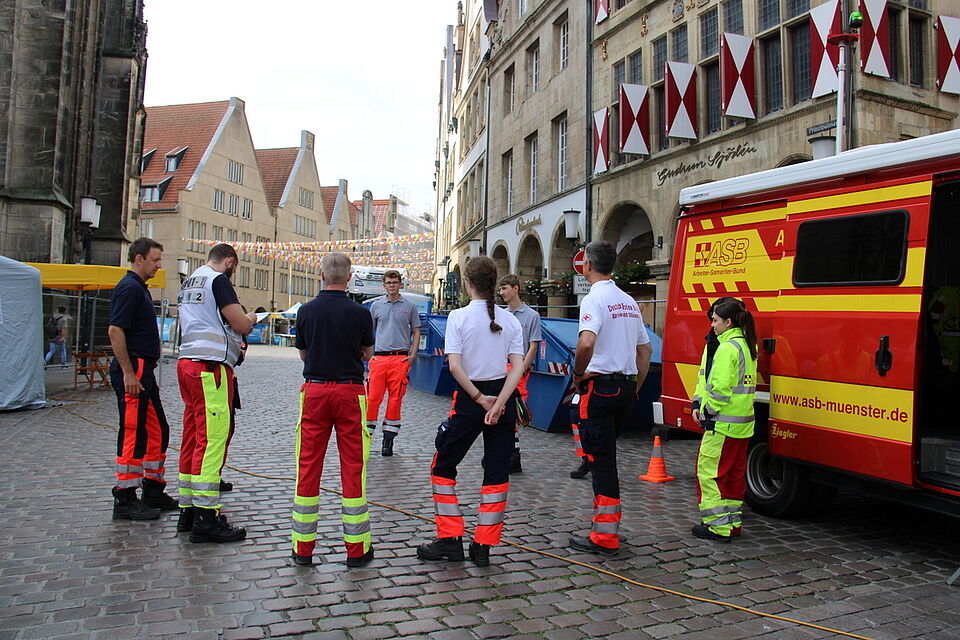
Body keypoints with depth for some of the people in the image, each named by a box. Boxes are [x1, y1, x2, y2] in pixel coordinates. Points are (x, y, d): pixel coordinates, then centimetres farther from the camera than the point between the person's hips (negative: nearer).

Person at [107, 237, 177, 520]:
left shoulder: (139, 288, 19)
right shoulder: (130, 287, -12)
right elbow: (115, 331, -21)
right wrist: (128, 372, -23)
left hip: (143, 370, 11)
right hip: (133, 370, -11)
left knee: (157, 431, 14)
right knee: (133, 434, -5)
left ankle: (153, 491, 23)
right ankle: (125, 500, 3)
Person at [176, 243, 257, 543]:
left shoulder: (188, 282, 20)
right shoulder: (218, 279, -8)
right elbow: (242, 325, -13)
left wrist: (234, 344, 30)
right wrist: (252, 318, 9)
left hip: (187, 362, 10)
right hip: (210, 366, -10)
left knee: (192, 438, 13)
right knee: (213, 440, -8)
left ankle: (188, 510, 21)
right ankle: (206, 519, -7)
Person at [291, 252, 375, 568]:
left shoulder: (306, 311, 0)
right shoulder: (360, 313, -5)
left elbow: (303, 353, 12)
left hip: (314, 389, 2)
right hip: (349, 391, -1)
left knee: (308, 467, 8)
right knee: (353, 468, 4)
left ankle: (303, 548, 15)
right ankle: (356, 548, 11)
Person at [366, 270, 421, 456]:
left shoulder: (410, 306, 7)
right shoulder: (376, 305, 11)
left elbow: (416, 331, 10)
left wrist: (413, 354, -1)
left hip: (401, 358, -1)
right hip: (379, 357, 1)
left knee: (395, 399, 0)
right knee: (373, 398, -3)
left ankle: (388, 439, 10)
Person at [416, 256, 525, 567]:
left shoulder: (459, 316, -8)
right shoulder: (510, 319, 3)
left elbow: (455, 367, -16)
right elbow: (518, 366, -7)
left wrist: (480, 398, -10)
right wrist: (499, 402, -13)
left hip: (470, 400, -4)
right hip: (502, 395, 4)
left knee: (443, 466, 12)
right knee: (497, 472, 10)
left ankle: (450, 539, 15)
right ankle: (484, 547, 13)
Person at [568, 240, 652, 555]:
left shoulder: (594, 298, -12)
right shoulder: (629, 302, 14)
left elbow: (586, 342, -30)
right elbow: (645, 349, 18)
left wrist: (578, 373, -13)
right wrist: (635, 387, 21)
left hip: (599, 387, -8)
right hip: (625, 387, 8)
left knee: (601, 459, -3)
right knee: (606, 456, 18)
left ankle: (605, 536, 4)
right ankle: (607, 524, 26)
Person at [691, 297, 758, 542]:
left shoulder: (728, 348, -17)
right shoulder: (746, 346, 13)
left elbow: (721, 388, -23)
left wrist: (707, 412, -8)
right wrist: (699, 405, 8)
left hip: (723, 424, -10)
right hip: (742, 424, 10)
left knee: (709, 471, -1)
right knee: (734, 473, 16)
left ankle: (718, 526, 3)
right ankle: (733, 522, 25)